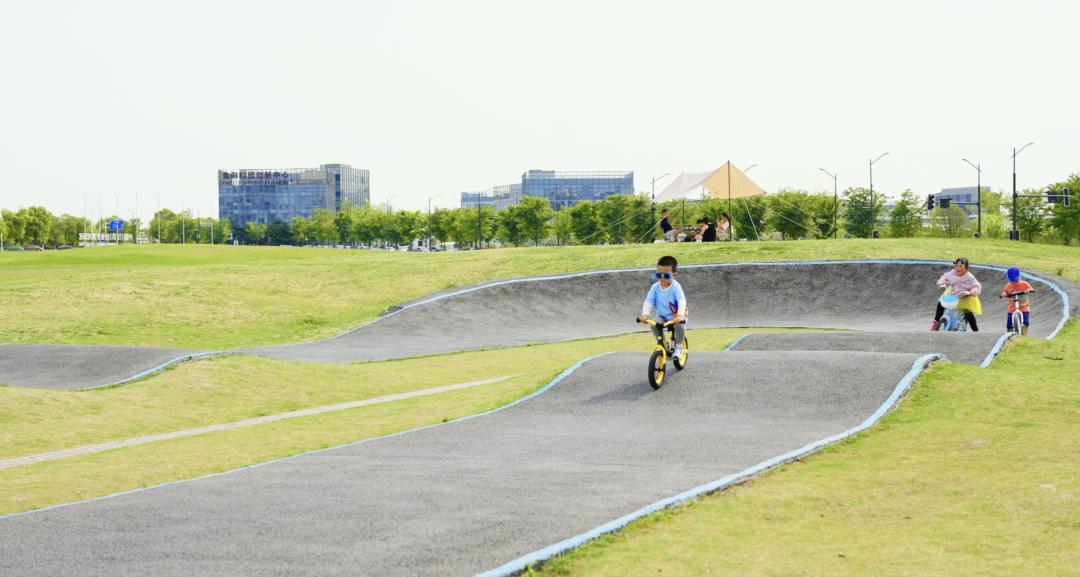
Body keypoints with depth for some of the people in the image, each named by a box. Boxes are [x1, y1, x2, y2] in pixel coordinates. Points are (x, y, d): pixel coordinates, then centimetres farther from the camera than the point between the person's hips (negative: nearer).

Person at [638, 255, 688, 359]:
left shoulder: (676, 287, -22)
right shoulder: (655, 287, -11)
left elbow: (681, 301, -35)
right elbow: (648, 301, -16)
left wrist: (680, 315, -52)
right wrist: (645, 314, -34)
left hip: (676, 316, -3)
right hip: (662, 316, 3)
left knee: (680, 326, -33)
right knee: (654, 325, -26)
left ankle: (678, 346, -5)